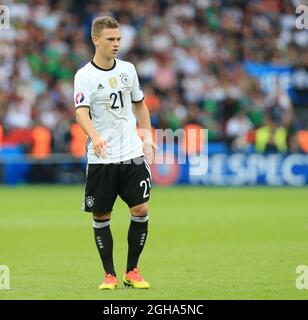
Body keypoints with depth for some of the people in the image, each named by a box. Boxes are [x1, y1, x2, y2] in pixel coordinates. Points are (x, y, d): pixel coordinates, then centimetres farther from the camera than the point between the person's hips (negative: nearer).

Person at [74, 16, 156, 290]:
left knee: (141, 210, -5)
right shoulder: (84, 76, -8)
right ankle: (109, 275, 15)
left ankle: (132, 271, 10)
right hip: (100, 158, -3)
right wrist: (95, 137, -40)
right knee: (101, 217, 2)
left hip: (132, 154, 3)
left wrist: (147, 136, 12)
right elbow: (81, 112, -22)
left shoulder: (127, 69, 7)